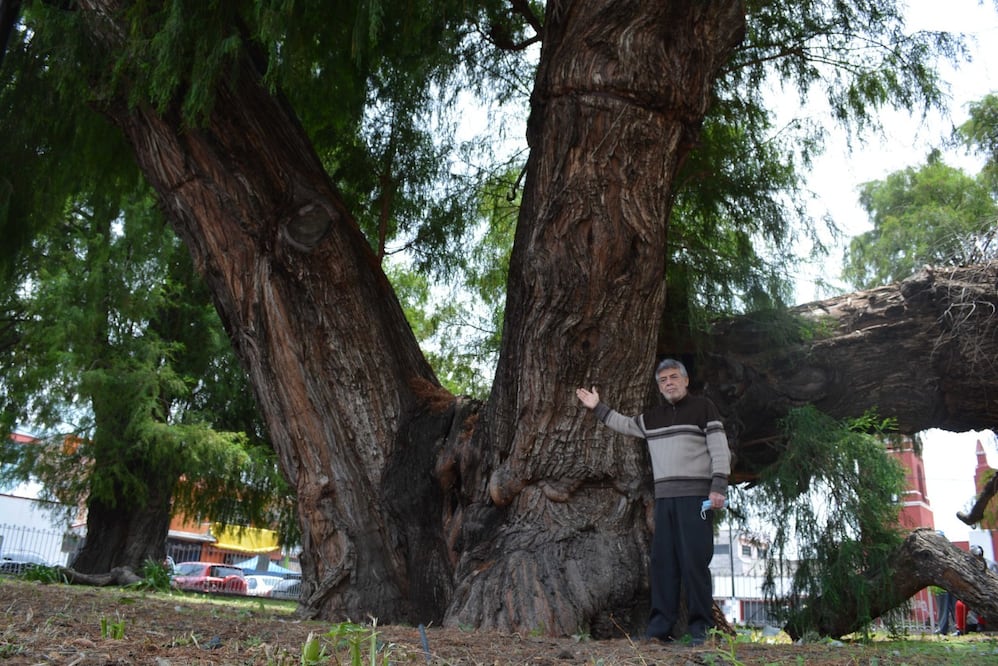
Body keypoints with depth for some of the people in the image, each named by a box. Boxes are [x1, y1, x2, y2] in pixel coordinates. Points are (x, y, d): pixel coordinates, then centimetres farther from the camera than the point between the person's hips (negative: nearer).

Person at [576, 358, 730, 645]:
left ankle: (700, 627, -2)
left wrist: (719, 486, -13)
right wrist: (597, 407, 29)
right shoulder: (652, 417, 17)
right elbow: (623, 424, 32)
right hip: (664, 497, 6)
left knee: (694, 561, -8)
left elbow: (720, 448, -4)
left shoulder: (703, 407, 2)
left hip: (695, 496, -5)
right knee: (663, 560, 2)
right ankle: (661, 626, 5)